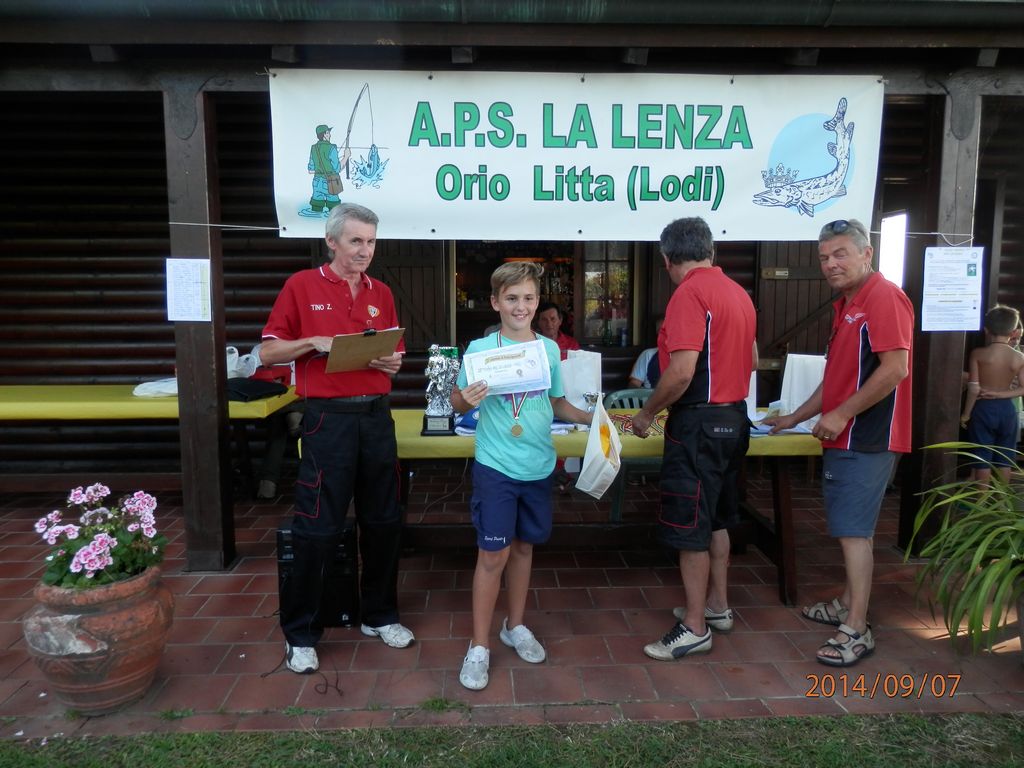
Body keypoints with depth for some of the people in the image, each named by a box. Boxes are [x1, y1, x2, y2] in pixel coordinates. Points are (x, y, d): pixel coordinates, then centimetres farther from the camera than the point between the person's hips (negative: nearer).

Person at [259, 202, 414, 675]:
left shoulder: (381, 294, 12)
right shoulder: (302, 285, -1)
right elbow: (268, 352, 0)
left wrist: (393, 362, -4)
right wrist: (314, 342, -15)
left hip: (377, 417, 5)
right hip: (328, 418, -4)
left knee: (383, 522, 11)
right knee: (317, 529, 1)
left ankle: (380, 615, 30)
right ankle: (300, 633, 19)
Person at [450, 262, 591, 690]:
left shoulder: (550, 348, 3)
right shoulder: (480, 348, -8)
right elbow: (458, 402, -4)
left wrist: (591, 418, -1)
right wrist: (465, 399, -26)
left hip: (538, 466, 4)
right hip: (495, 466, -4)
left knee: (523, 546, 16)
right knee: (493, 553, -1)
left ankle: (515, 626, 35)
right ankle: (479, 646, 14)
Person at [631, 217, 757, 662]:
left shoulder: (689, 294, -17)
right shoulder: (738, 293, 10)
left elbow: (681, 372, -24)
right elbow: (751, 359, 21)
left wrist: (646, 414, -11)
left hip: (699, 423, -9)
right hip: (733, 417, 9)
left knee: (690, 528, 0)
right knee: (716, 518, 19)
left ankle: (695, 628, 10)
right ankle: (717, 606, 32)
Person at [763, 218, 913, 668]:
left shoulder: (883, 298, -13)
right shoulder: (846, 305, 17)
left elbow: (895, 369, -22)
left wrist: (842, 414, -19)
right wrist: (795, 418, 23)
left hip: (865, 439, -10)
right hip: (844, 438, 10)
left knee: (853, 530, -7)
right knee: (850, 527, 17)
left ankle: (856, 631, 1)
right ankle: (847, 605, 30)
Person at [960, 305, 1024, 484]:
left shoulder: (978, 354, -11)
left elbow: (973, 388, -13)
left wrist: (966, 413, -5)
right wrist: (1000, 393, -1)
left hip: (982, 409, -2)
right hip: (1007, 409, 2)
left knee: (982, 457, 5)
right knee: (1004, 458, 13)